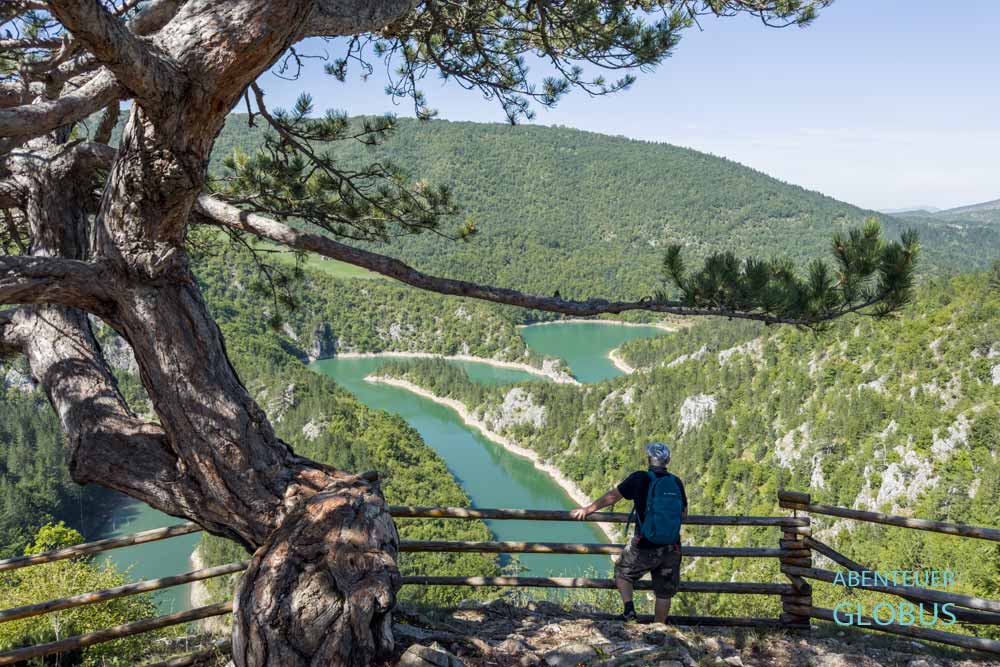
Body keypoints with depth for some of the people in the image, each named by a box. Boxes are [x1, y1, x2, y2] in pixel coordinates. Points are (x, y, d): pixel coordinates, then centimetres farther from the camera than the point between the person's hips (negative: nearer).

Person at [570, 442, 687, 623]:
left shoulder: (640, 478, -7)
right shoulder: (677, 482, 3)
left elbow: (612, 497, 0)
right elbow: (684, 514, 14)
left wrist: (587, 509, 11)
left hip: (644, 547, -3)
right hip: (672, 549, 3)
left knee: (622, 572, 21)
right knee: (664, 592, 17)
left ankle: (629, 609, 3)